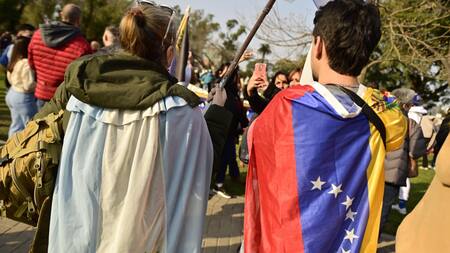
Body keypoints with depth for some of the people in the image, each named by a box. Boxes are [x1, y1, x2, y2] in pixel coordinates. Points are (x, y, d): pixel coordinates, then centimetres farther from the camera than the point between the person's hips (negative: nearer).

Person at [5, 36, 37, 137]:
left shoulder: (15, 61, 4)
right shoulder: (26, 63, -23)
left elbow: (9, 78, 16)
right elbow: (29, 85, -24)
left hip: (12, 93, 9)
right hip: (23, 98, -9)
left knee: (16, 125, 18)